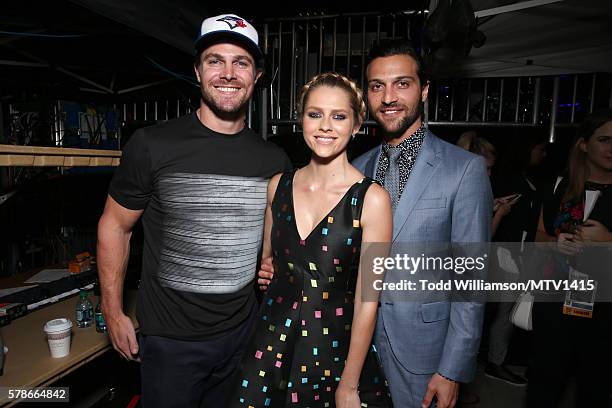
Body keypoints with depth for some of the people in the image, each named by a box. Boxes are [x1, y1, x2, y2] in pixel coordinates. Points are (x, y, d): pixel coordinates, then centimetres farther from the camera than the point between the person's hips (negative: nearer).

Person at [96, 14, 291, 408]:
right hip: (169, 337, -3)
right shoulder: (152, 145, -13)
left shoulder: (275, 160, -3)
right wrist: (114, 312, -2)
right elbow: (115, 226, -3)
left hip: (244, 332, 3)